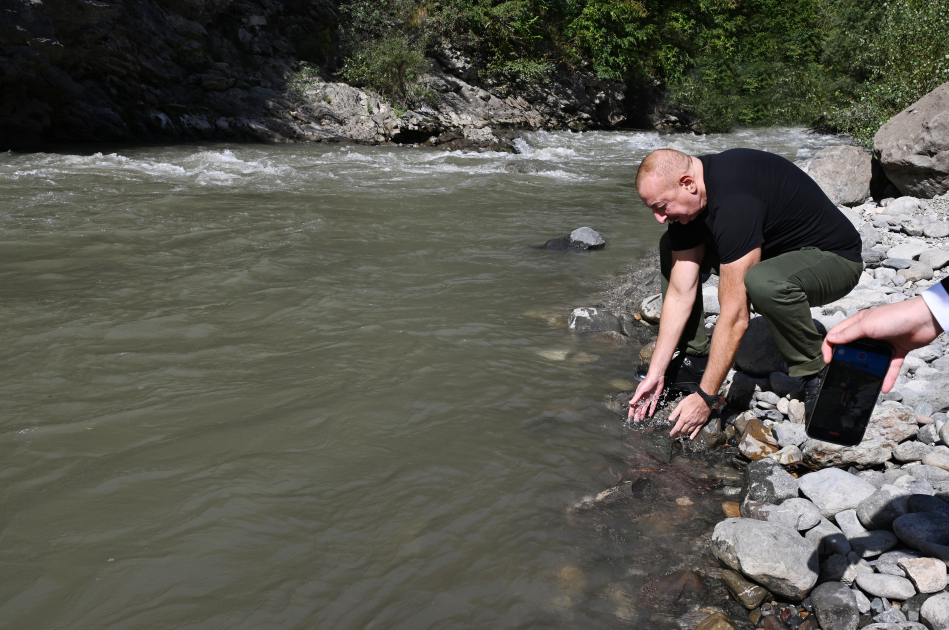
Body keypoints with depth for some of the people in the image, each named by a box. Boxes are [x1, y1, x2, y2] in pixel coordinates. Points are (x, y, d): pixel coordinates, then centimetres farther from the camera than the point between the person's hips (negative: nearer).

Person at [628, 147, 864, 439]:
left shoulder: (734, 200, -36)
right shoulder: (686, 201, -9)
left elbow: (735, 315, -34)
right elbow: (679, 294, -8)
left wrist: (706, 397, -30)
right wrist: (656, 372, -9)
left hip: (832, 258, -8)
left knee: (764, 282, -41)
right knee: (671, 247, 1)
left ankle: (815, 376, -13)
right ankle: (692, 361, 4)